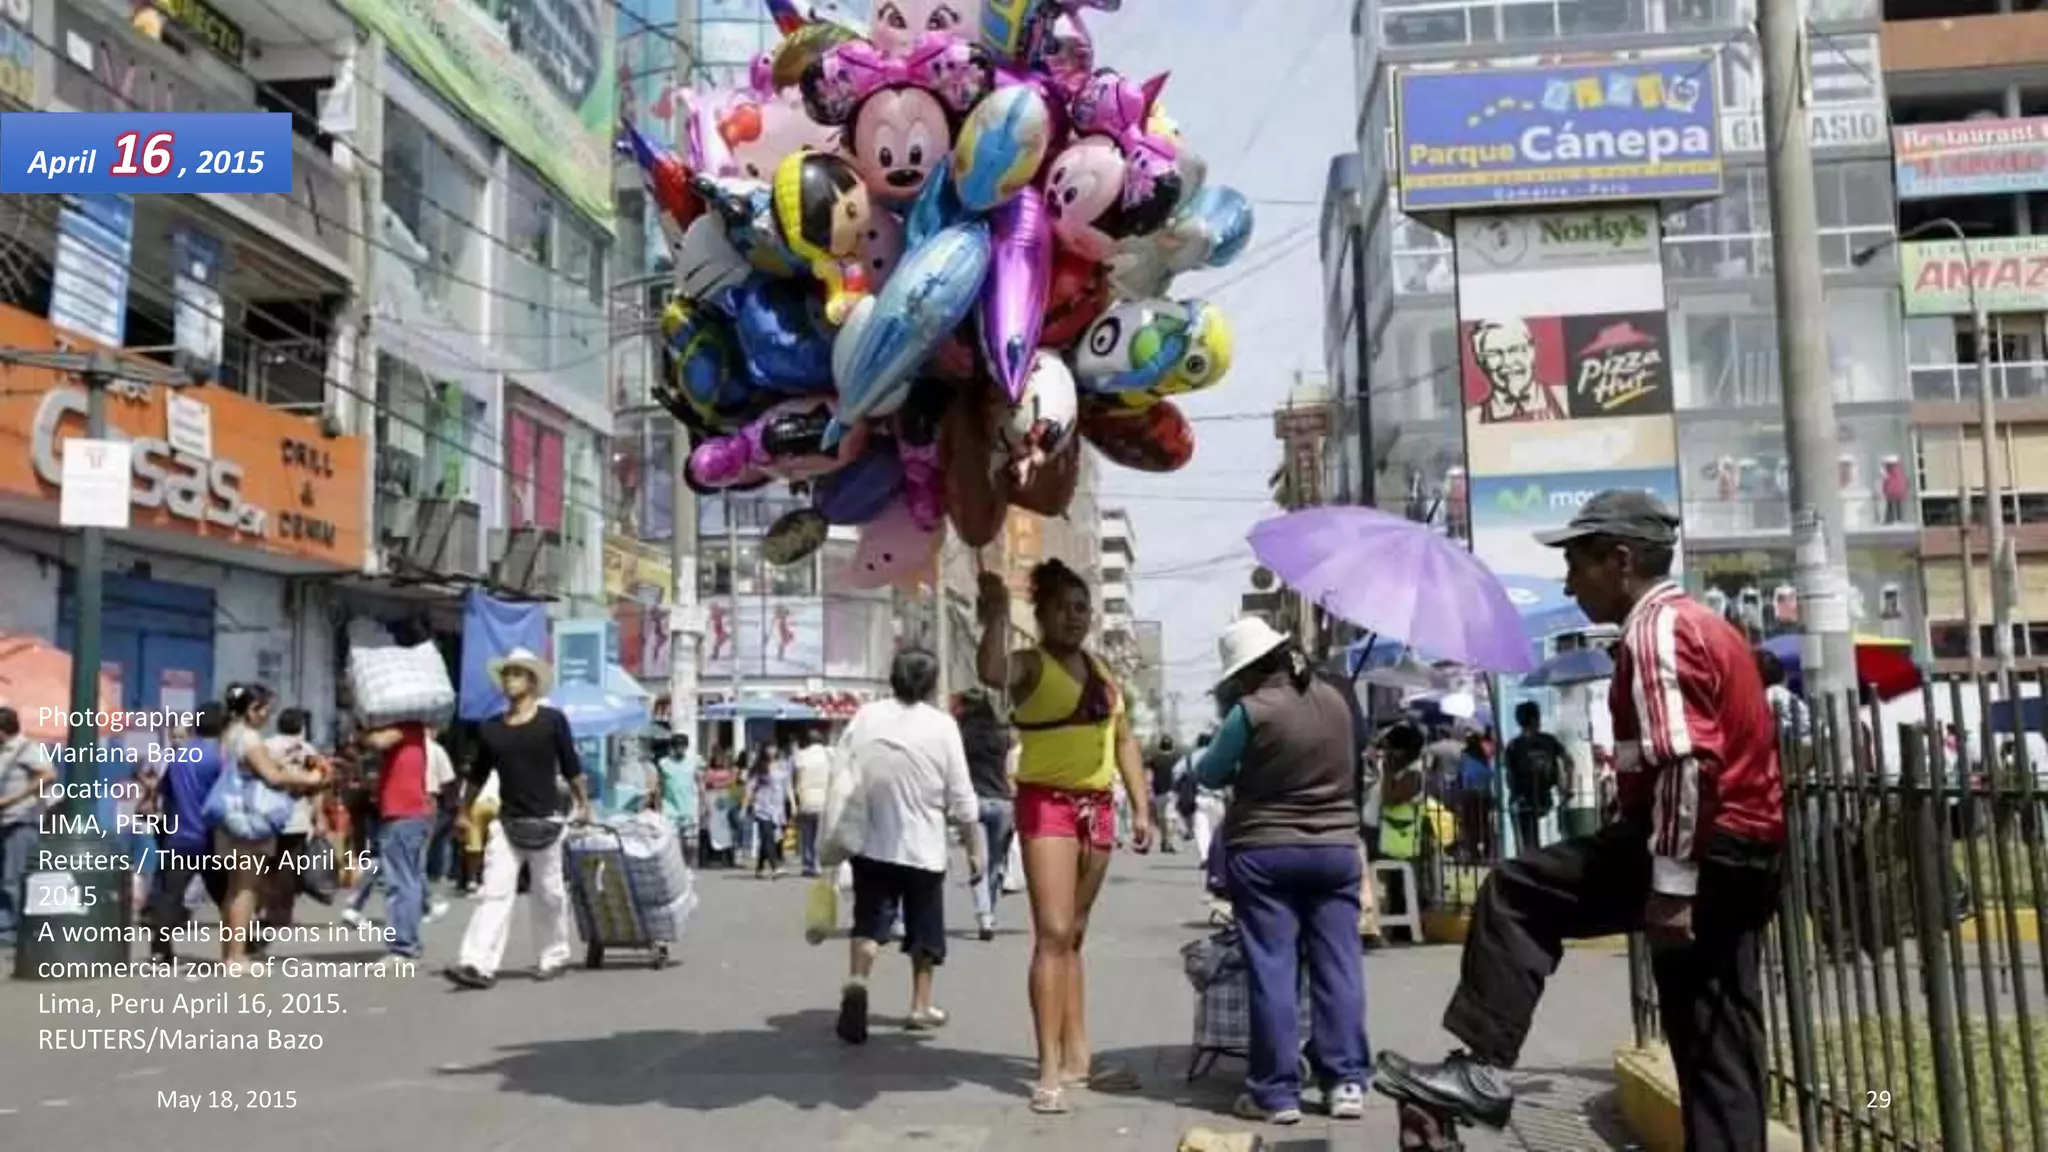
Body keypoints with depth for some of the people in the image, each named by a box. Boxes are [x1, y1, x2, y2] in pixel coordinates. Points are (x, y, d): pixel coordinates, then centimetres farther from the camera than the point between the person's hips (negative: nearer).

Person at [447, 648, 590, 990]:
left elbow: (571, 766, 2)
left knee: (549, 894, 7)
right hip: (506, 821, 2)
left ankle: (552, 957, 22)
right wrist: (465, 812, 21)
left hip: (545, 820, -2)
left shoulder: (552, 720, -3)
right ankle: (479, 965, -15)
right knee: (494, 891, -8)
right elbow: (478, 775, 17)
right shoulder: (490, 728, 7)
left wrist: (583, 804, 6)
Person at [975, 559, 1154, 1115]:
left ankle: (1077, 1057, 18)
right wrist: (997, 615, -28)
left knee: (1074, 935, 12)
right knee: (1052, 933, -12)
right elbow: (991, 673, -31)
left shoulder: (1101, 670, 14)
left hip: (1097, 806, 7)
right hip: (1047, 804, -7)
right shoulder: (1030, 664, -6)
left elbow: (1124, 740, 16)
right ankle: (1049, 1069, -11)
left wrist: (1141, 809, 11)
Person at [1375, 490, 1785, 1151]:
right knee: (1717, 1039, 11)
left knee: (1517, 895, -4)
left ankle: (1483, 1067, -6)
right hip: (1742, 849, 10)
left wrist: (1670, 887, -24)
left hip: (1701, 848, -10)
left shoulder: (1655, 630, -11)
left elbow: (1683, 765, -23)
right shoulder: (1700, 622, 22)